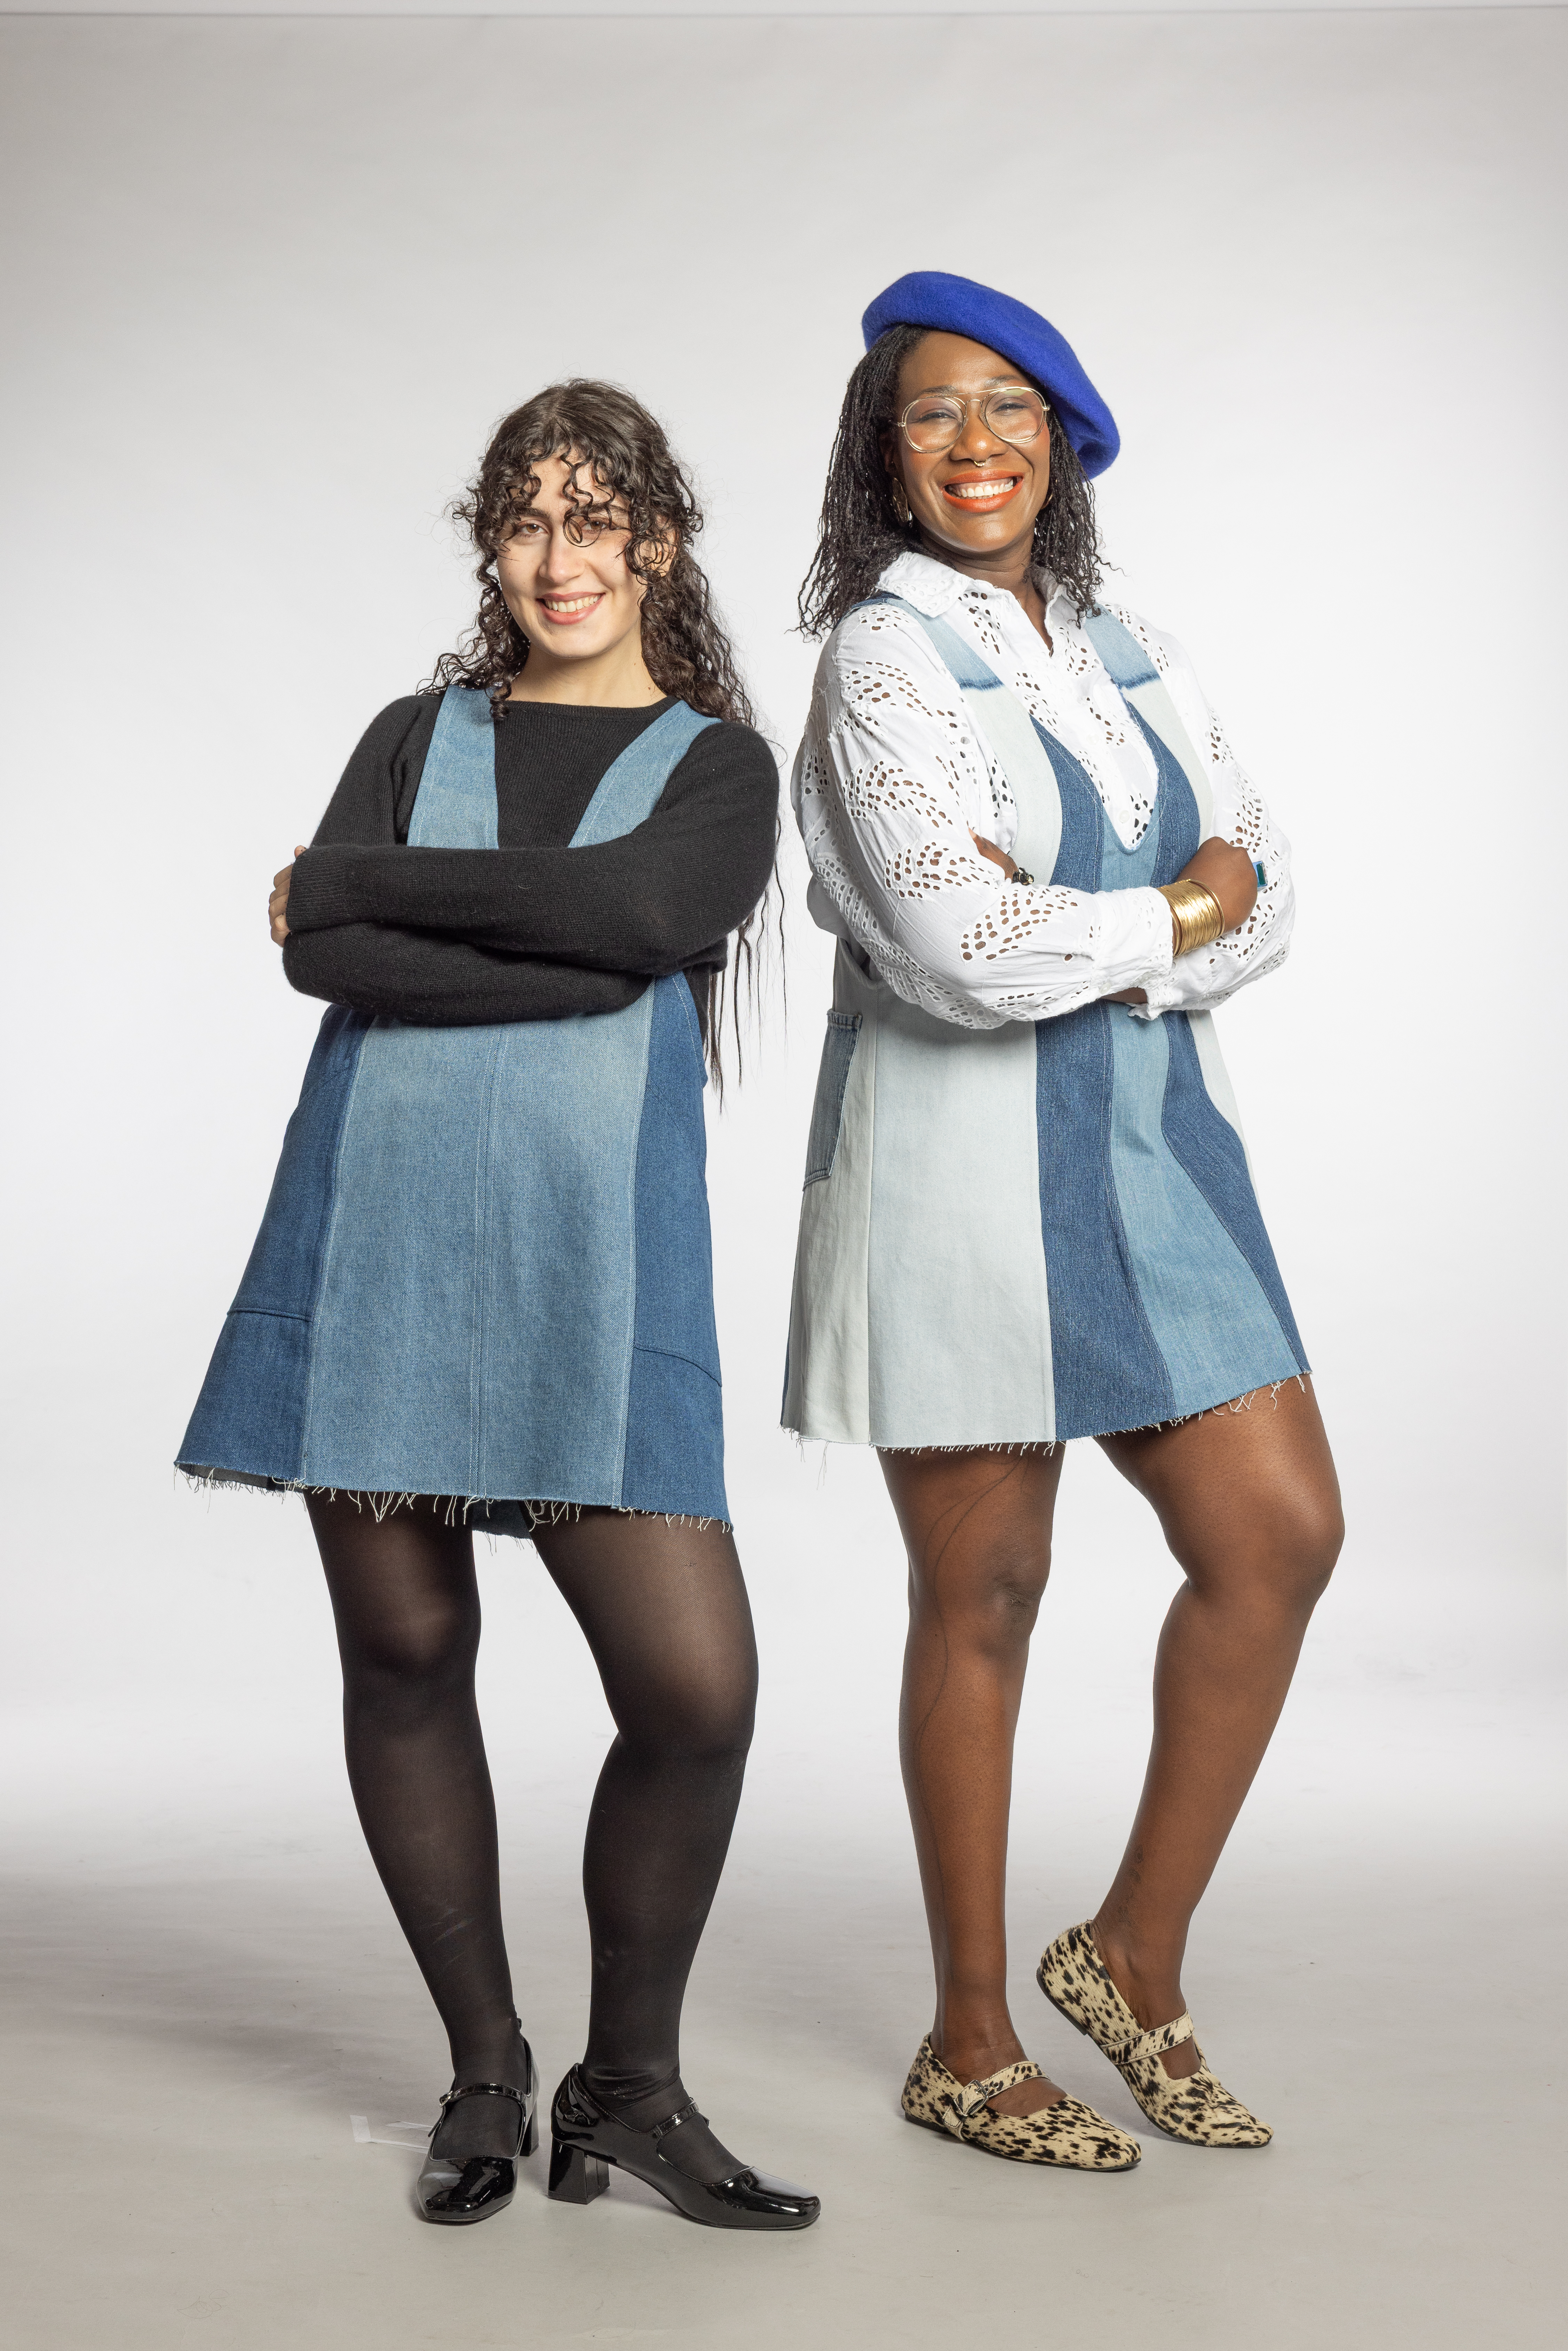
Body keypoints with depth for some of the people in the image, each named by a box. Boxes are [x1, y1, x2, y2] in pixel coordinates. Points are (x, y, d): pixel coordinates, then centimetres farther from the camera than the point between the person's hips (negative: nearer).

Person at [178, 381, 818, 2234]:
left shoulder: (716, 762, 12)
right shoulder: (419, 733, 16)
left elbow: (639, 910, -11)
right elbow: (319, 949, -2)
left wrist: (372, 883, -6)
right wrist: (568, 966, -12)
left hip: (592, 1245, -2)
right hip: (377, 1223, 2)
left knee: (697, 1689, -9)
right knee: (403, 1650, 5)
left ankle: (631, 2087, 14)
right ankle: (485, 2078, 23)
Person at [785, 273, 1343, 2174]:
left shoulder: (1126, 655, 15)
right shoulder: (886, 655, -6)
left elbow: (1267, 890, 6)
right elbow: (965, 948, -19)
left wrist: (1080, 939, -12)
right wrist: (1178, 909, -5)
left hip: (1149, 1143, 7)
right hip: (963, 1160, -7)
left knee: (1281, 1532, 1)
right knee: (983, 1601, 1)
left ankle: (1136, 1957, 20)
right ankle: (969, 2049, 18)